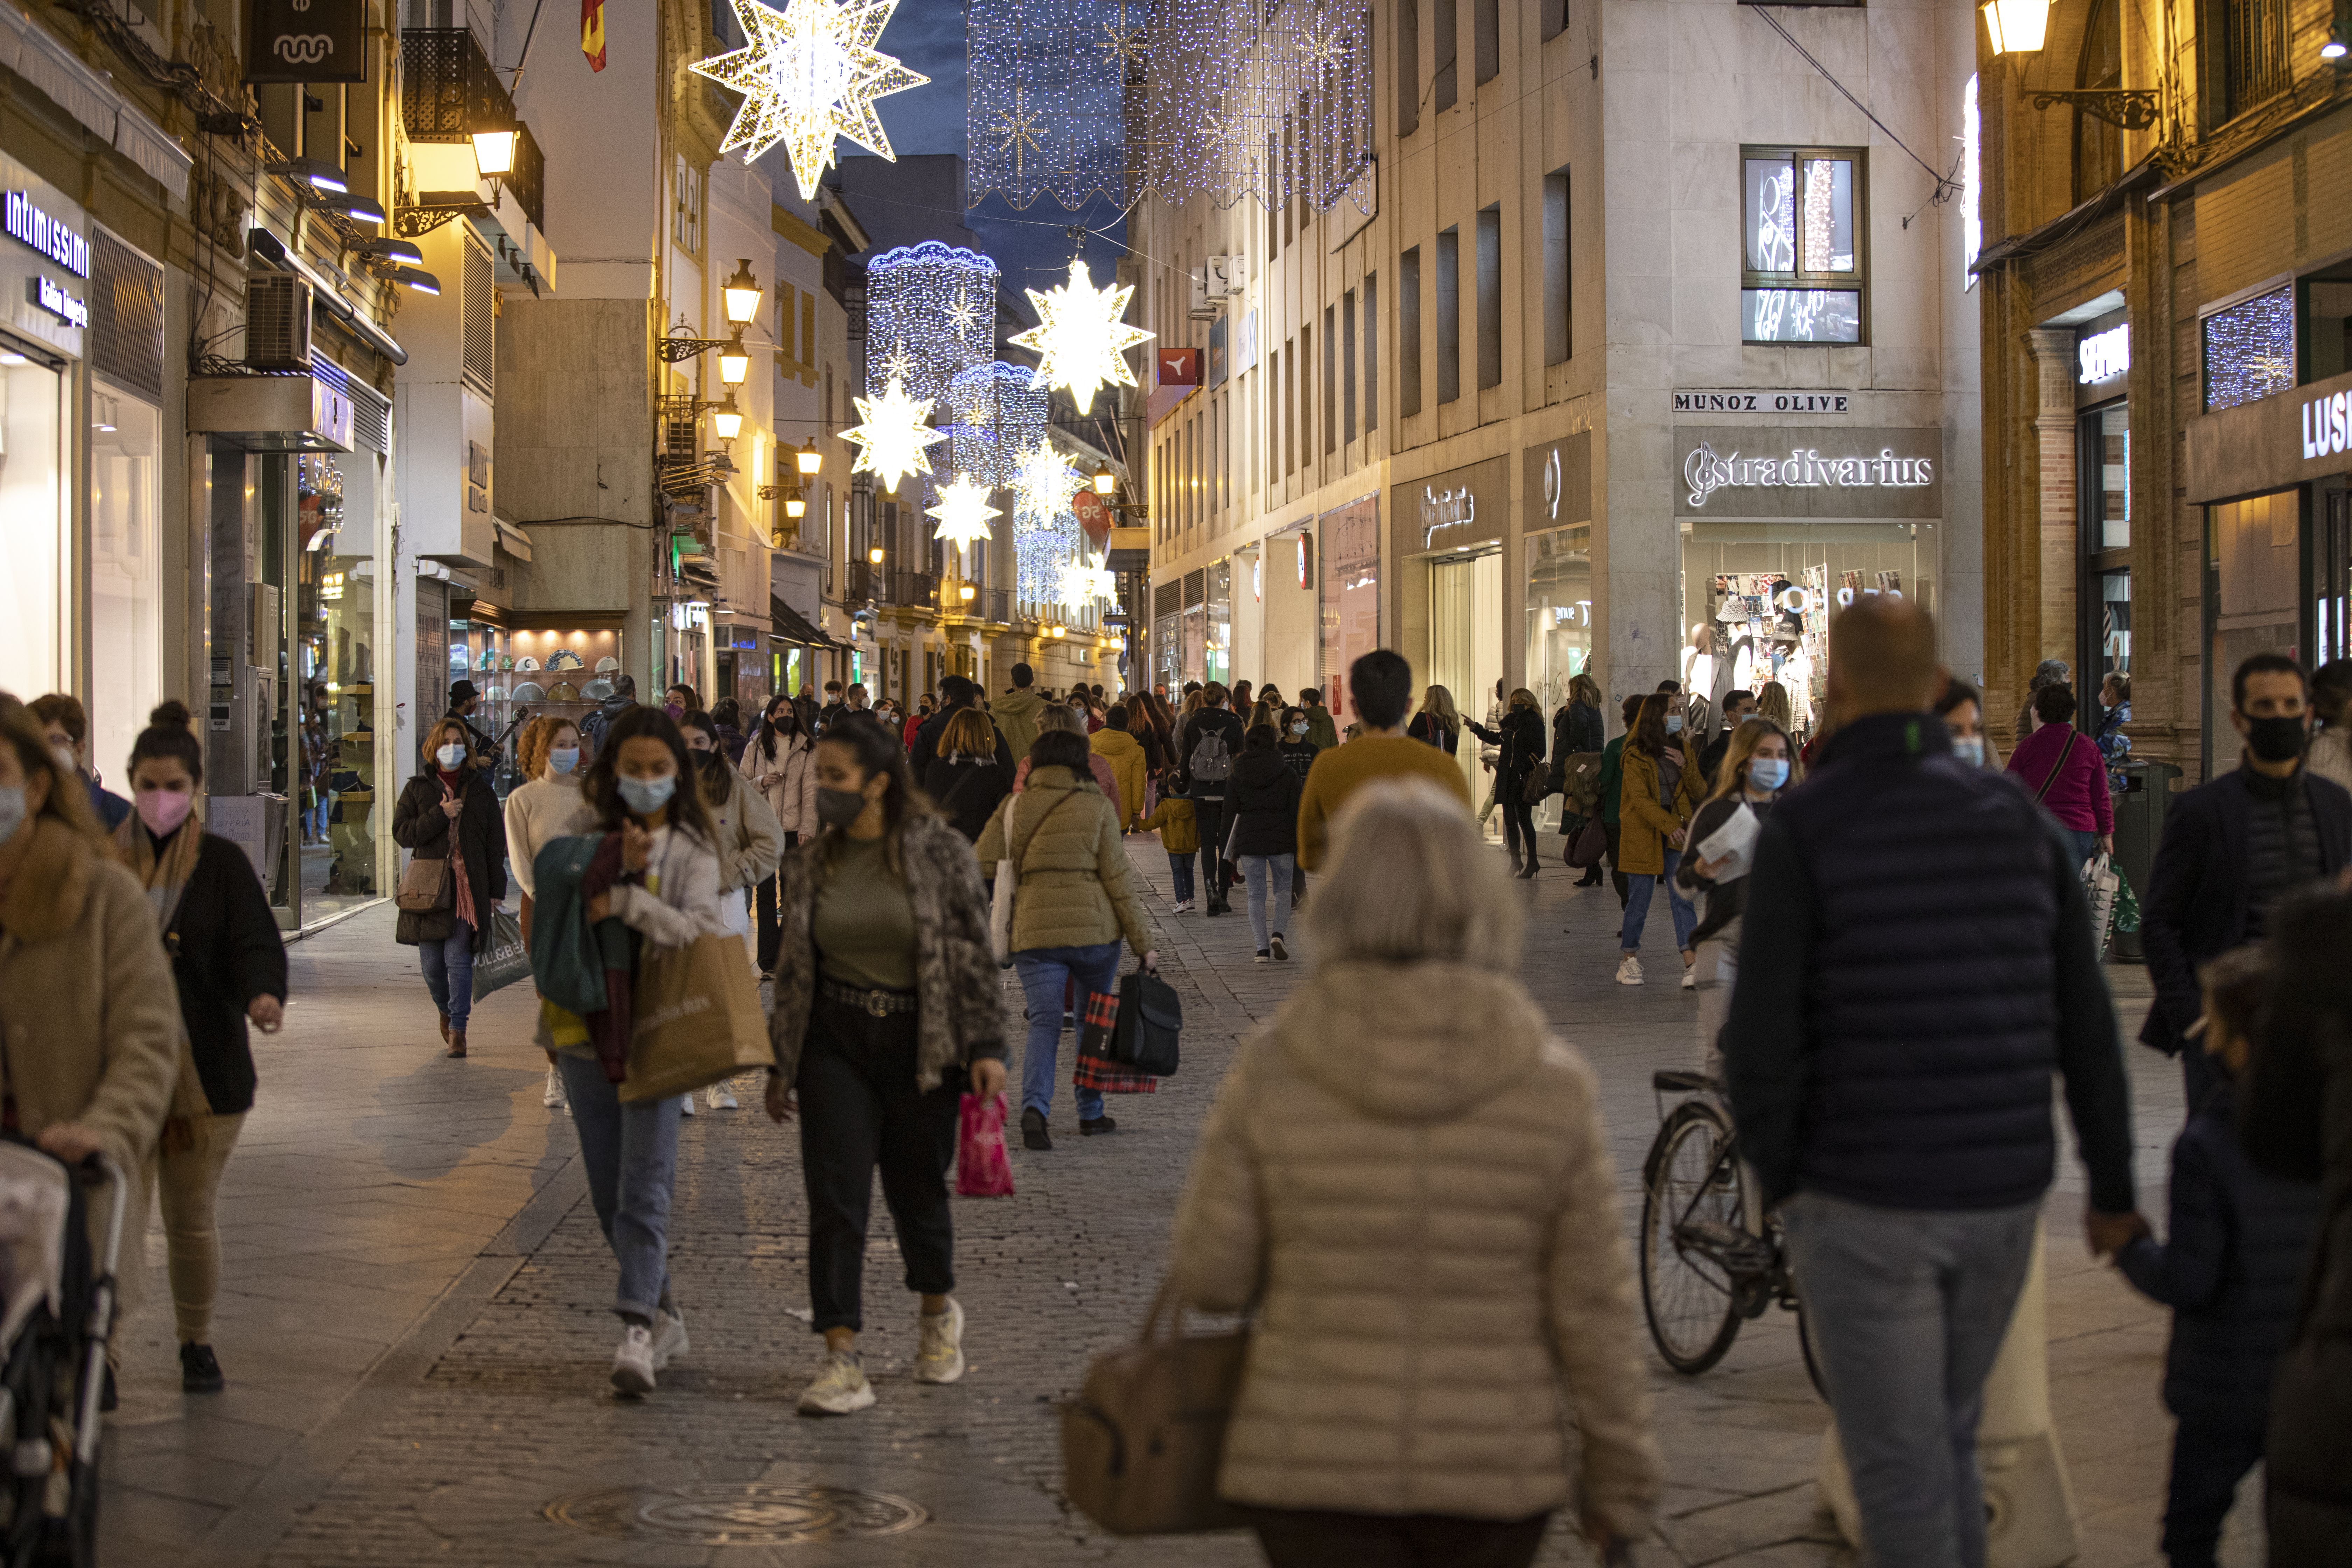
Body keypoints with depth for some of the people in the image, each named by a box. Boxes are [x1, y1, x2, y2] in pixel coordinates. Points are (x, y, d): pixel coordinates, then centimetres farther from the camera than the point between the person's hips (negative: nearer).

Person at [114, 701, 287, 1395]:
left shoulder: (223, 863, 0)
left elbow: (255, 942, -10)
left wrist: (263, 995, -31)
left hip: (204, 1071, 0)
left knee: (192, 1217, 10)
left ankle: (197, 1344, 28)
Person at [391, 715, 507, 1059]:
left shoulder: (481, 791, 9)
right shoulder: (417, 789, 9)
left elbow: (496, 843, 10)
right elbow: (402, 833, -1)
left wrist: (496, 889, 5)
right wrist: (440, 815, -12)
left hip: (469, 887, -1)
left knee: (459, 959, -10)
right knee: (432, 963, 5)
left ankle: (458, 1030, -7)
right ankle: (446, 1011, 32)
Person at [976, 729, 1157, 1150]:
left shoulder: (1013, 808, 5)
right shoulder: (1098, 808, 1)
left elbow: (981, 867, 1)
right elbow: (1118, 878, -1)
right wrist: (1143, 942, 2)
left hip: (1034, 930, 1)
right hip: (1094, 928, -1)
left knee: (1044, 1022, 0)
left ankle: (1035, 1107, -23)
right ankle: (1091, 1113, 22)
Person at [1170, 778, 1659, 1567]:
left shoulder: (1271, 1072, -9)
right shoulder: (1554, 1082, -7)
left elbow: (1209, 1277, -6)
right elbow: (1592, 1305, -4)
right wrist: (1621, 1479, 6)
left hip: (1313, 1464, -1)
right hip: (1495, 1471, 1)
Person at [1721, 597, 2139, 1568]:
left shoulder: (1804, 828, -10)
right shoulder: (2017, 816, 4)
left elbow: (1763, 1039, -13)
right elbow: (2086, 1024, 6)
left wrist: (1776, 1178, 3)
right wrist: (2112, 1188, 14)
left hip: (1864, 1199, -5)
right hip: (2004, 1195, 5)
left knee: (1901, 1469, 3)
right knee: (1947, 1438, 22)